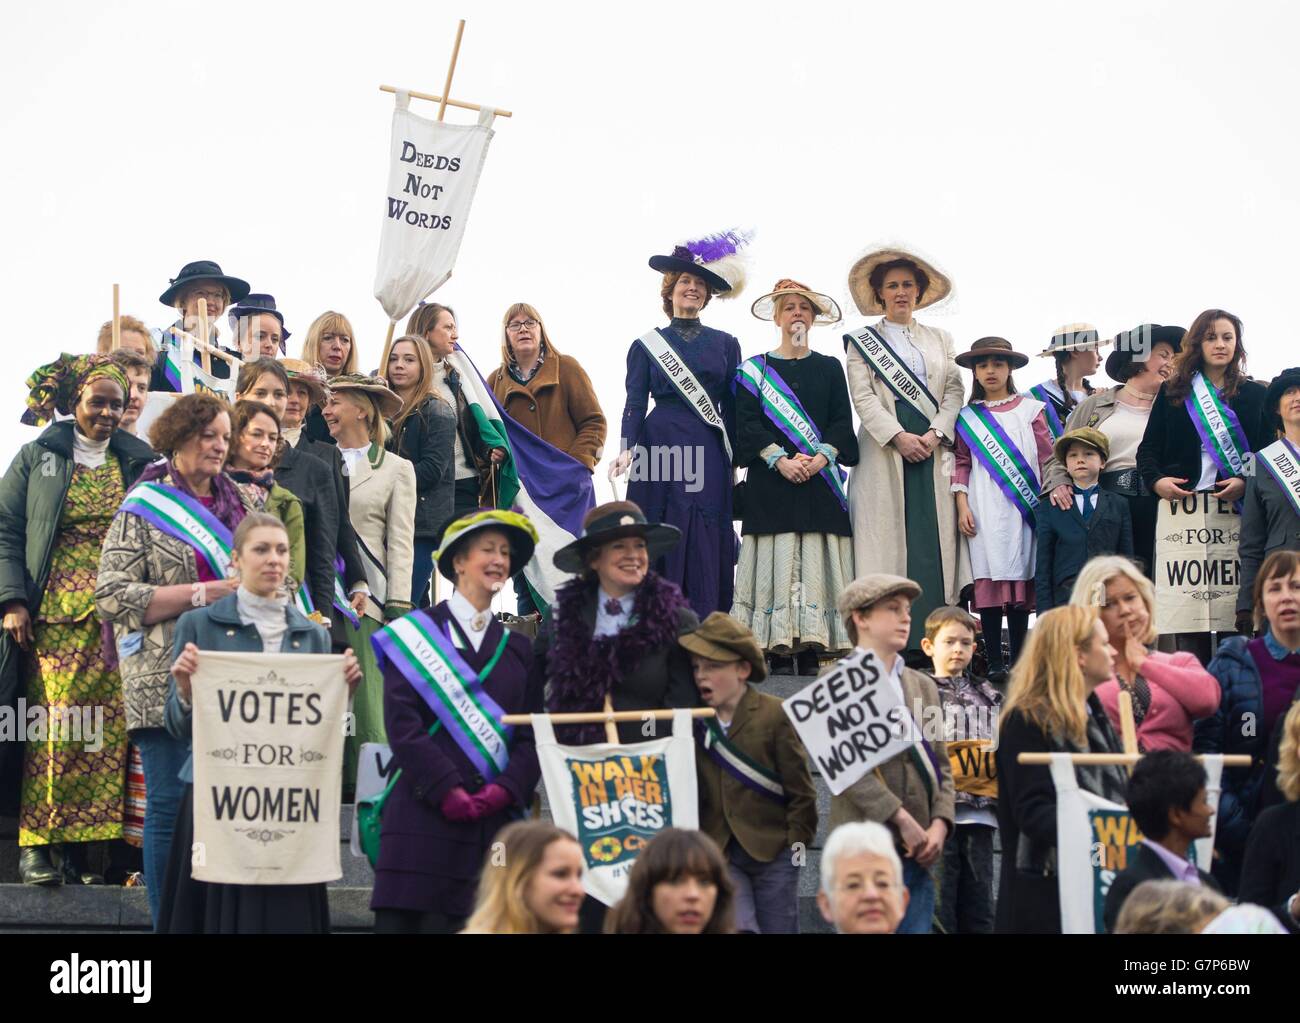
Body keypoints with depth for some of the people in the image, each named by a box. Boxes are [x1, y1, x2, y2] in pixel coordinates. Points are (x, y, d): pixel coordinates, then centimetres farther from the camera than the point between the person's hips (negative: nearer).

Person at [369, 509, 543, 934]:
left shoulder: (518, 648, 18)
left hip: (497, 821, 4)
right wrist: (448, 791, -13)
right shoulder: (414, 632, 5)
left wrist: (505, 790, -7)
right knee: (404, 920, -7)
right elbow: (402, 724, -5)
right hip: (424, 815, -4)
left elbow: (533, 734, 10)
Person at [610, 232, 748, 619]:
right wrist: (627, 450, -12)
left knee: (705, 546, -3)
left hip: (709, 455, 1)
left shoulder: (724, 344, 12)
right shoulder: (647, 345, 9)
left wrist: (737, 458, 6)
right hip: (660, 448, -1)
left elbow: (732, 406, 11)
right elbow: (634, 403, 3)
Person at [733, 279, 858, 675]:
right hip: (770, 479, -1)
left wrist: (820, 458, -11)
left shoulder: (830, 368, 14)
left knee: (815, 563, -6)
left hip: (820, 478, 1)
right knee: (777, 561, -8)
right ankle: (779, 653, -9)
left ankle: (812, 650, -7)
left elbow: (843, 423, 7)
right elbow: (747, 423, 1)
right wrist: (780, 459, -13)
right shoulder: (755, 370, 10)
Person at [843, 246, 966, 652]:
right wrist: (899, 437, -13)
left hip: (933, 451, 3)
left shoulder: (940, 340, 19)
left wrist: (935, 433, -7)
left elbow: (955, 391, 10)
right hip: (884, 448, -2)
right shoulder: (862, 343, 10)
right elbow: (863, 397, -1)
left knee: (934, 537, -5)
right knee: (887, 537, -7)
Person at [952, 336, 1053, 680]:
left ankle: (1018, 660, 3)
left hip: (1021, 507, 0)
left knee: (1020, 579, -2)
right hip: (984, 510, 0)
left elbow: (1048, 458, 7)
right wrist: (962, 506, 0)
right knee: (989, 579, -5)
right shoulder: (967, 417, 11)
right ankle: (994, 661, -3)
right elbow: (962, 463, 10)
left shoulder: (1029, 410, 9)